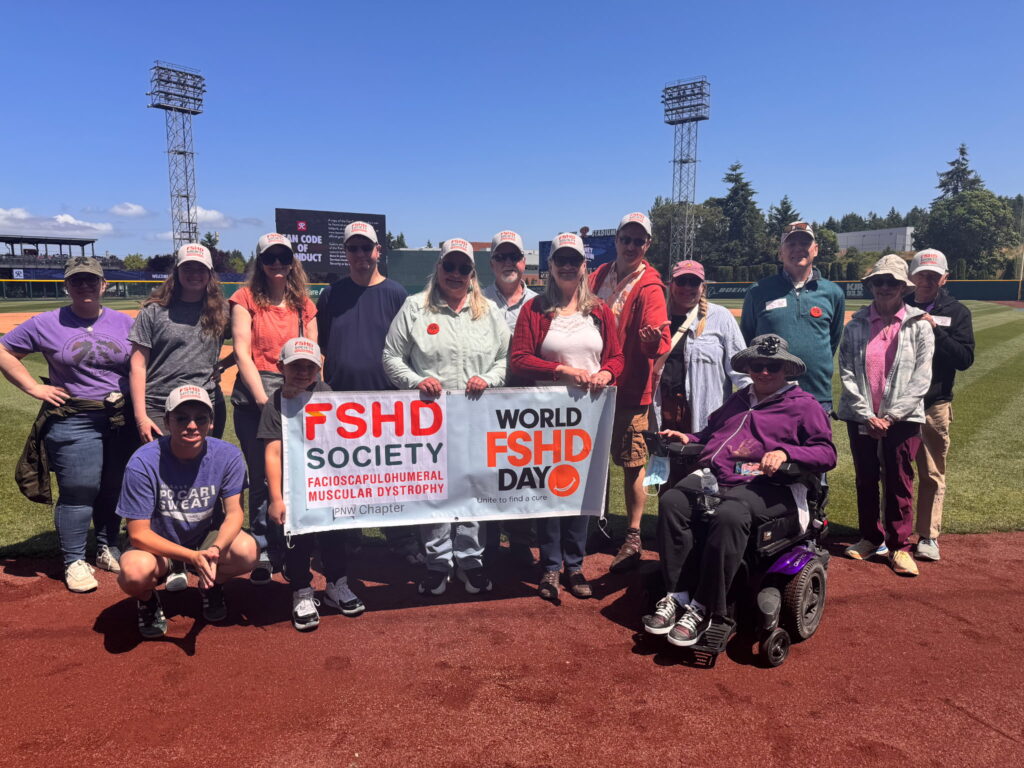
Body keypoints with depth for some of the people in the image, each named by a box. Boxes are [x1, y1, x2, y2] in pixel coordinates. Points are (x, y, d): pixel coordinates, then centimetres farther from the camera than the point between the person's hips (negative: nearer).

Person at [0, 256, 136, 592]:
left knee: (114, 488, 12)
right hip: (72, 422, -3)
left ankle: (108, 549, 30)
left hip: (121, 421, 3)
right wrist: (34, 388, -3)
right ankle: (74, 562, 14)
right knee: (78, 491, -1)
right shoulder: (46, 324, 0)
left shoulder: (124, 323, 7)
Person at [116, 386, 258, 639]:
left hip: (205, 539, 2)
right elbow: (138, 534, -21)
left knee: (248, 551, -28)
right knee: (135, 572, -36)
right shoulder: (143, 463, -23)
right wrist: (193, 556, -34)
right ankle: (148, 599, 4)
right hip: (157, 545, -2)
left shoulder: (228, 455, -16)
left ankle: (211, 586, 8)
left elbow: (234, 513, -14)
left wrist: (215, 549, -36)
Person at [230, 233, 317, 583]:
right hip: (254, 399, -2)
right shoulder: (246, 298, 4)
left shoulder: (303, 304, 13)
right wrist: (263, 400, -12)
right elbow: (242, 353, -4)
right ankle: (263, 554, 13)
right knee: (263, 479, 1)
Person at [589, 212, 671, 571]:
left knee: (632, 464, 0)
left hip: (631, 387, -5)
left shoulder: (649, 288, -9)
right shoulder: (598, 277, 9)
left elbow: (659, 341, -19)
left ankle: (633, 537, 12)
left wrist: (653, 339, -41)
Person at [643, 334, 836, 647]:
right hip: (712, 475, 6)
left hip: (763, 484, -5)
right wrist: (687, 438, 20)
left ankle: (703, 609, -27)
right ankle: (676, 596, -21)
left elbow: (827, 453, 1)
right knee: (672, 502, -26)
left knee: (728, 516, -38)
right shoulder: (738, 401, 32)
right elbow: (710, 434, 41)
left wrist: (785, 452, -15)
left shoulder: (803, 405, 13)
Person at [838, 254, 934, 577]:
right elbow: (847, 373, -3)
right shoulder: (856, 325, 3)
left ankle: (900, 546, 14)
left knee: (899, 483, 3)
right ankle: (871, 538, 26)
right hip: (861, 417, 2)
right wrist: (867, 415, -11)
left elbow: (921, 378, -5)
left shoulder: (919, 326, 0)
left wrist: (891, 416, -11)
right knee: (865, 481, 11)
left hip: (902, 418, -2)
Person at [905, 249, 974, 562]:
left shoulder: (957, 312, 4)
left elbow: (965, 359, -6)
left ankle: (928, 536, 17)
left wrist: (935, 330, -15)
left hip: (935, 405, 0)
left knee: (932, 474, 6)